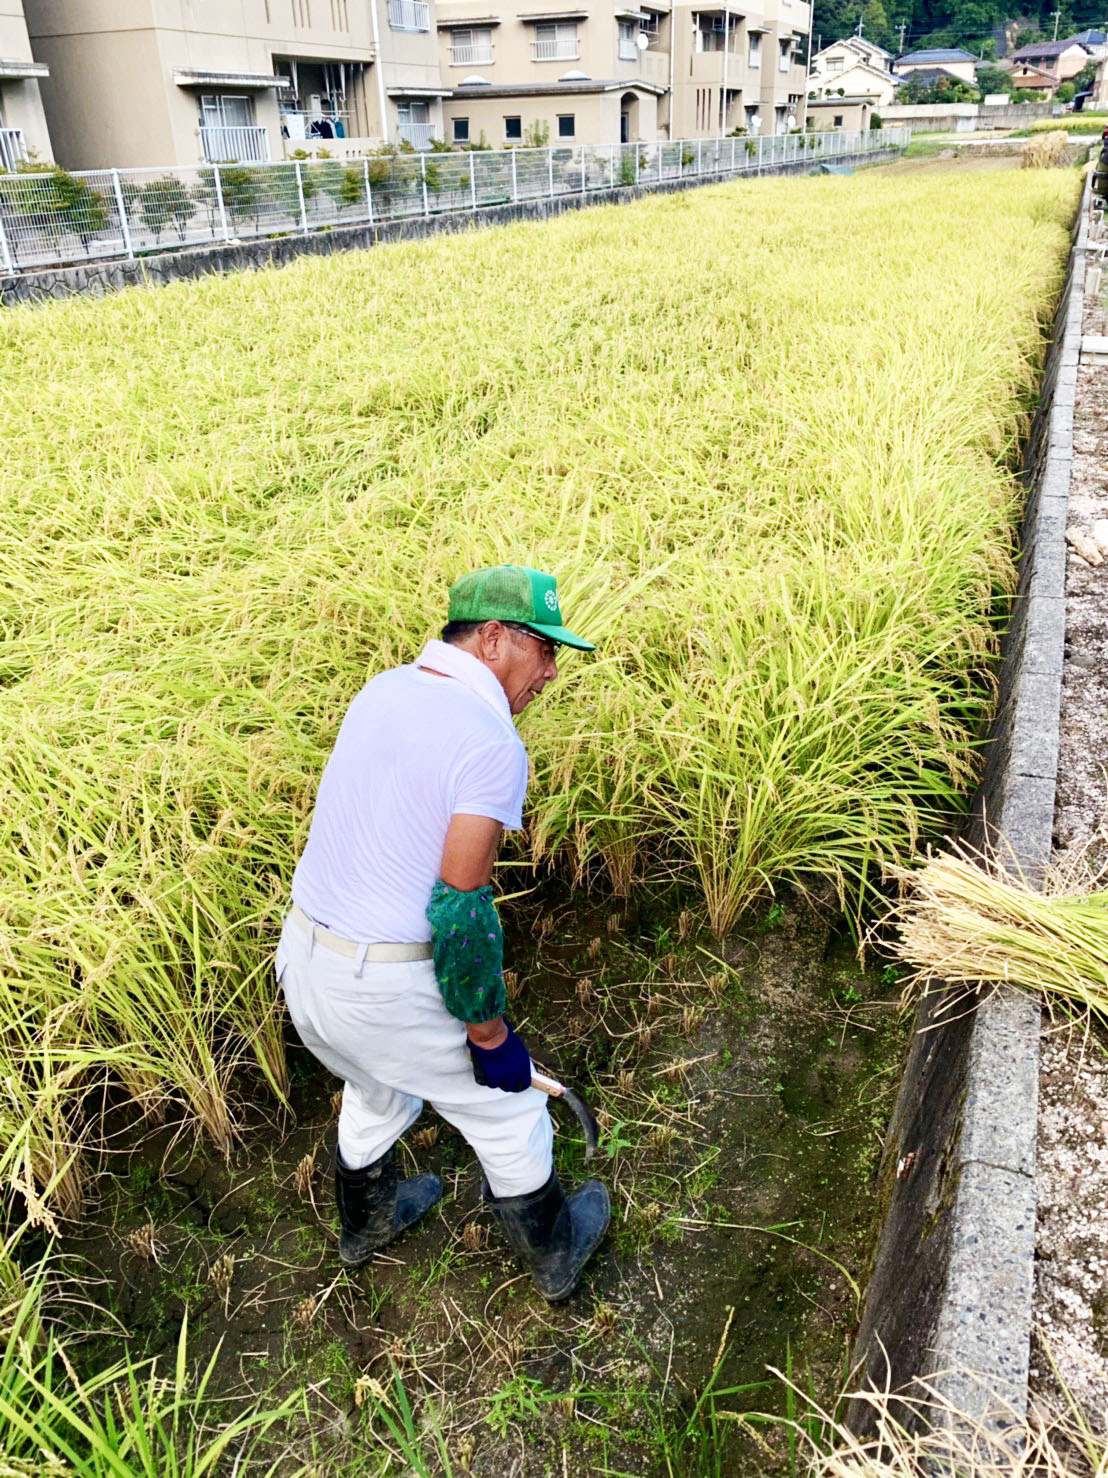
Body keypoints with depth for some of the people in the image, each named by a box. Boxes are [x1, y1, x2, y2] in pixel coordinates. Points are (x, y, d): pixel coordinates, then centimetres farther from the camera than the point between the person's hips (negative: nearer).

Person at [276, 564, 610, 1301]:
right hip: (388, 990, -7)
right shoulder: (491, 743, -23)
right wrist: (491, 1035, -11)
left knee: (378, 1092, 35)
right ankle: (556, 1254, 43)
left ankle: (366, 1221, 59)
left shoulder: (381, 690, 2)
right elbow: (459, 906, -24)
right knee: (507, 1111, 19)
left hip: (302, 957, 8)